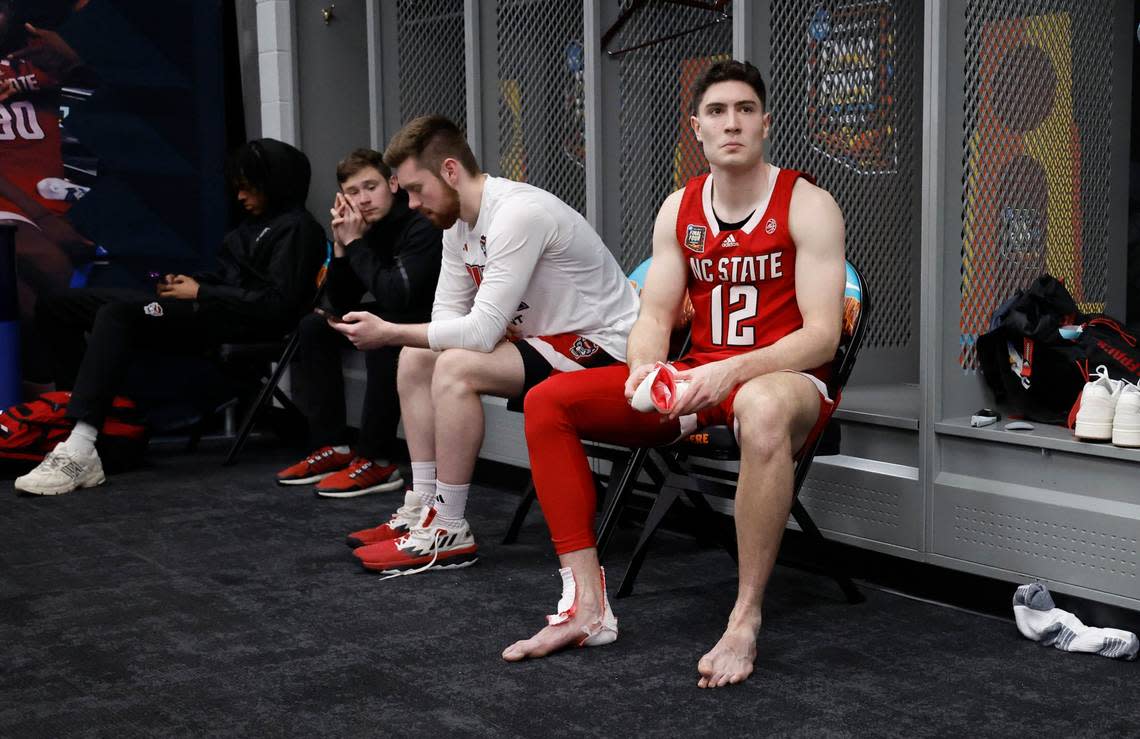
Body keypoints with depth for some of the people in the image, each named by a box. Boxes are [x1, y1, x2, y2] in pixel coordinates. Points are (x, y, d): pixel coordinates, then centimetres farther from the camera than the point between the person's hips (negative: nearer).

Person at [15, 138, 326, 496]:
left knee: (118, 314, -33)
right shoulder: (256, 223, 24)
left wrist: (200, 293, -11)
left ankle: (79, 451, -42)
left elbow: (277, 304, -16)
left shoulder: (296, 228, -4)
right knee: (56, 306, 1)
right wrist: (189, 282, 3)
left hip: (237, 322, -10)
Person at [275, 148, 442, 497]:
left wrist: (356, 244, -25)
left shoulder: (422, 225, -22)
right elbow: (341, 303, 1)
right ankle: (334, 448, 3)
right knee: (314, 327, 5)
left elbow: (396, 296, -33)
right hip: (392, 318, 9)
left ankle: (376, 462, -26)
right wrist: (341, 245, -13)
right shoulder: (368, 226, 0)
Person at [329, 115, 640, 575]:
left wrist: (389, 332, -22)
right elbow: (448, 314, 9)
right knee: (415, 358, 7)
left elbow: (482, 331, -28)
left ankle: (448, 532, -17)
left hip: (600, 348, -10)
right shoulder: (458, 220, 4)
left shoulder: (517, 214, -25)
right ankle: (422, 506, 8)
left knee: (456, 369, -27)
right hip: (546, 341, 10)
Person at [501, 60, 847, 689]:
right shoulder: (678, 210, 9)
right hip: (696, 380, 6)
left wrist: (734, 371, -30)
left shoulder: (807, 206, -7)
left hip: (786, 378, -6)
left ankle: (745, 621, -34)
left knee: (762, 409, -45)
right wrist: (644, 367, -19)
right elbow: (655, 314, 6)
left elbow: (822, 334, -15)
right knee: (547, 402, -10)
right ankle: (587, 606, -11)